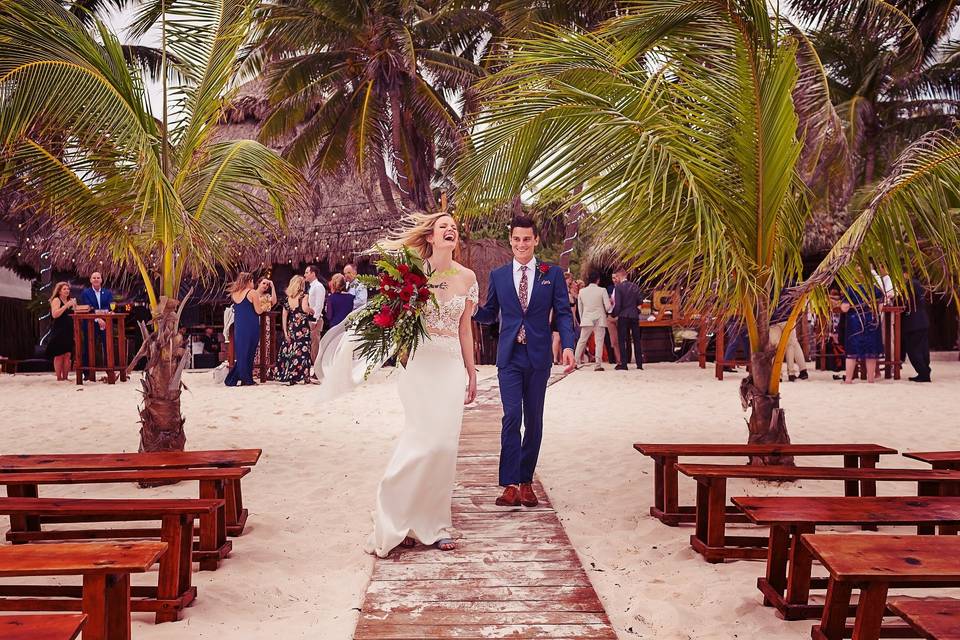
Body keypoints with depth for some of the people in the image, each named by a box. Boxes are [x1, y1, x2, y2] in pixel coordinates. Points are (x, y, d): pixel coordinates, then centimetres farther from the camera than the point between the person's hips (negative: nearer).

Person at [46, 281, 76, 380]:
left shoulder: (70, 301, 16)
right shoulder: (56, 300, -2)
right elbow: (54, 314, -15)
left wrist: (74, 306, 1)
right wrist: (66, 305, -18)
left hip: (69, 331, 6)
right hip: (59, 331, -6)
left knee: (68, 355, 2)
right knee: (59, 355, -7)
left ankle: (65, 377, 4)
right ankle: (59, 378, -6)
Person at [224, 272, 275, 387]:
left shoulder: (234, 294, 11)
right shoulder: (253, 293, -7)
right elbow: (258, 311, -8)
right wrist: (266, 305, 12)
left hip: (238, 326, 5)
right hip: (250, 326, -5)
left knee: (240, 352, 11)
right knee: (249, 352, 1)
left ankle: (233, 379, 8)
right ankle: (247, 379, 4)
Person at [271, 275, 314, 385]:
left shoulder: (288, 297, 10)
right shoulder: (303, 295, -3)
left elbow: (284, 316, 8)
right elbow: (305, 308, -21)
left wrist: (285, 331, 9)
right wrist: (312, 311, 1)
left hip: (291, 327, 5)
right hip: (303, 327, -5)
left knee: (288, 351, 7)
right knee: (303, 351, -1)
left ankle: (288, 376, 9)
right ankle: (304, 377, -2)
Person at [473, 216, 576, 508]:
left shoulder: (552, 274, 3)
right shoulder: (498, 275, 7)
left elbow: (563, 313, 1)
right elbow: (489, 314, 13)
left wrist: (568, 345, -15)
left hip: (538, 356, 0)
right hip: (509, 356, 0)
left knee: (534, 420, 7)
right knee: (512, 417, -10)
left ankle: (526, 481, 18)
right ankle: (510, 485, -7)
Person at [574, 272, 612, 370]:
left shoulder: (582, 291, 2)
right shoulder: (602, 291, -7)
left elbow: (580, 308, 9)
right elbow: (608, 307, -9)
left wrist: (581, 320, 19)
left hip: (586, 320, 2)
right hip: (599, 320, -2)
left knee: (581, 341, 10)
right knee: (599, 342, 0)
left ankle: (575, 362, 10)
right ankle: (598, 365, -2)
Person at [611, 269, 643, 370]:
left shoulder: (618, 287, -9)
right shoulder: (634, 286, 5)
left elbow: (617, 304, -12)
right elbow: (640, 301, 6)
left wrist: (614, 315, 2)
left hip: (623, 316, -4)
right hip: (634, 315, 4)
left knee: (622, 340, 1)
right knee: (636, 339, 9)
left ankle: (623, 363, -3)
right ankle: (639, 363, 9)